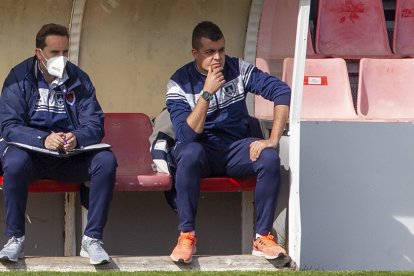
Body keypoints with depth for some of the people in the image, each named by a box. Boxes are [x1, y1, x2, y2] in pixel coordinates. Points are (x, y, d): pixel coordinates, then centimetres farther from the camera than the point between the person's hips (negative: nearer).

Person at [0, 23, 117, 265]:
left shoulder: (79, 79, 4)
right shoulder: (19, 77, -3)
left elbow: (95, 125, -3)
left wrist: (77, 138, -28)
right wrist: (43, 139, -31)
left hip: (72, 154, 3)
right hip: (30, 150, -2)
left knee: (106, 161, -25)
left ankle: (92, 238, -18)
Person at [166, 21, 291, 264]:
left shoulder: (238, 69, -4)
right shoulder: (179, 84, -10)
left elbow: (282, 92, -11)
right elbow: (187, 135, -22)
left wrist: (273, 140, -20)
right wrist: (207, 93, -27)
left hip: (236, 148, 2)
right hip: (202, 151, -2)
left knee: (270, 158, -29)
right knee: (190, 153, -38)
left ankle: (263, 237, -18)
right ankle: (187, 236, -28)